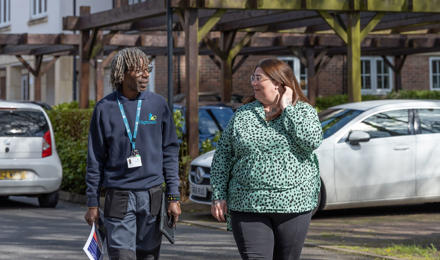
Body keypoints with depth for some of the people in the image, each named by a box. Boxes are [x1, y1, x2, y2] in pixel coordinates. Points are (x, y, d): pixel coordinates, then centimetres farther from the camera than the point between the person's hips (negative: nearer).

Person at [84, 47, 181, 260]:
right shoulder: (105, 108, 1)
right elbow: (95, 160, 5)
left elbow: (170, 152, 7)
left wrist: (173, 196, 1)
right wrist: (92, 203, 3)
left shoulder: (158, 105, 5)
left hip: (151, 196, 2)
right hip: (118, 197, -2)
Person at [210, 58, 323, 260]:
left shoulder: (304, 111, 4)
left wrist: (287, 109, -9)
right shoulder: (242, 115, 9)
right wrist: (218, 196, 2)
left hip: (293, 205, -1)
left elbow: (312, 141, -16)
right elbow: (222, 156, 10)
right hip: (247, 206, 1)